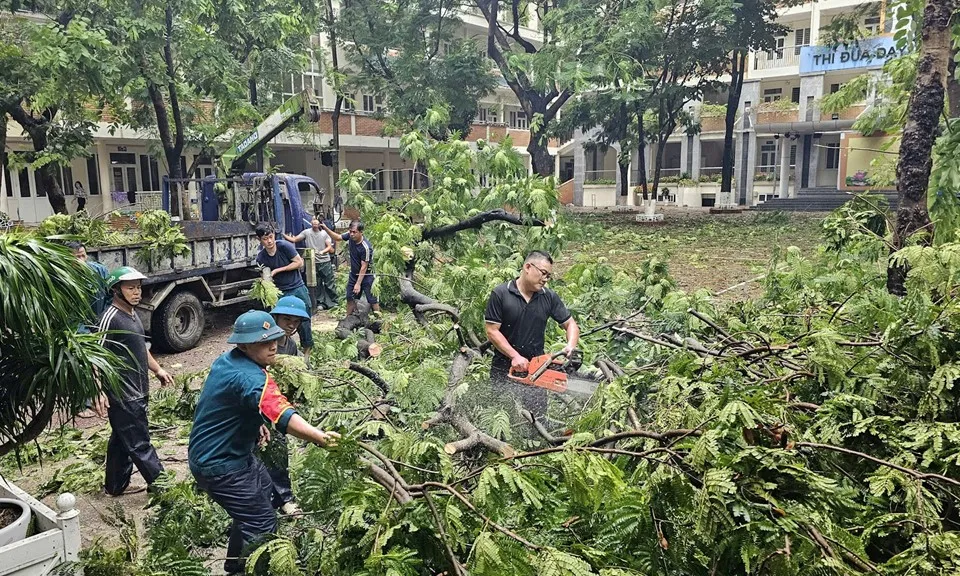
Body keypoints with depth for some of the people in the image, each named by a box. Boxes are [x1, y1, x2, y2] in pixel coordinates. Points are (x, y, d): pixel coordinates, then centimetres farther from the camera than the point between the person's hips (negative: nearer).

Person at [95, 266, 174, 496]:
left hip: (137, 391, 10)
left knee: (122, 440, 19)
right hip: (123, 396, -10)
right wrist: (99, 391, -30)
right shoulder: (111, 317, -18)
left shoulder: (132, 313, 10)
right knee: (140, 444, 0)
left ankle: (116, 485, 31)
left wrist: (157, 369, 26)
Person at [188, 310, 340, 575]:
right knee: (263, 524, -7)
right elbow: (282, 416, -47)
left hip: (208, 451, 11)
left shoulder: (226, 361, 0)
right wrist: (321, 437, -59)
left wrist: (254, 421, 8)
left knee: (263, 490, 28)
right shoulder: (250, 378, -31)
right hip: (220, 466, -11)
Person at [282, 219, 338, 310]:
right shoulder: (307, 232, 3)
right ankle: (321, 303, 15)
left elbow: (329, 247, -2)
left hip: (325, 262, -1)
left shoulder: (324, 233, 1)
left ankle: (333, 302, 11)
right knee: (317, 284, 6)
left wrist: (322, 252, -20)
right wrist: (283, 235, -11)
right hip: (313, 263, 1)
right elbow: (294, 239, 1)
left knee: (329, 283, 1)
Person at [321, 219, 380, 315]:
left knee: (372, 299, -6)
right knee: (350, 298, 12)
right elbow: (337, 238, 8)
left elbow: (364, 267, -25)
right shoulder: (350, 236, -11)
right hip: (353, 274, 7)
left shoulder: (365, 247, -29)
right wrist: (326, 228, -7)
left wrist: (358, 284, -22)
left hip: (365, 275, -7)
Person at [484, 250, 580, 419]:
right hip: (504, 370, -2)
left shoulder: (549, 297, 0)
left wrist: (571, 345, -14)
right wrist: (515, 356, -20)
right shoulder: (500, 294, -9)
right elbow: (492, 331, -11)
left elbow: (570, 324, 6)